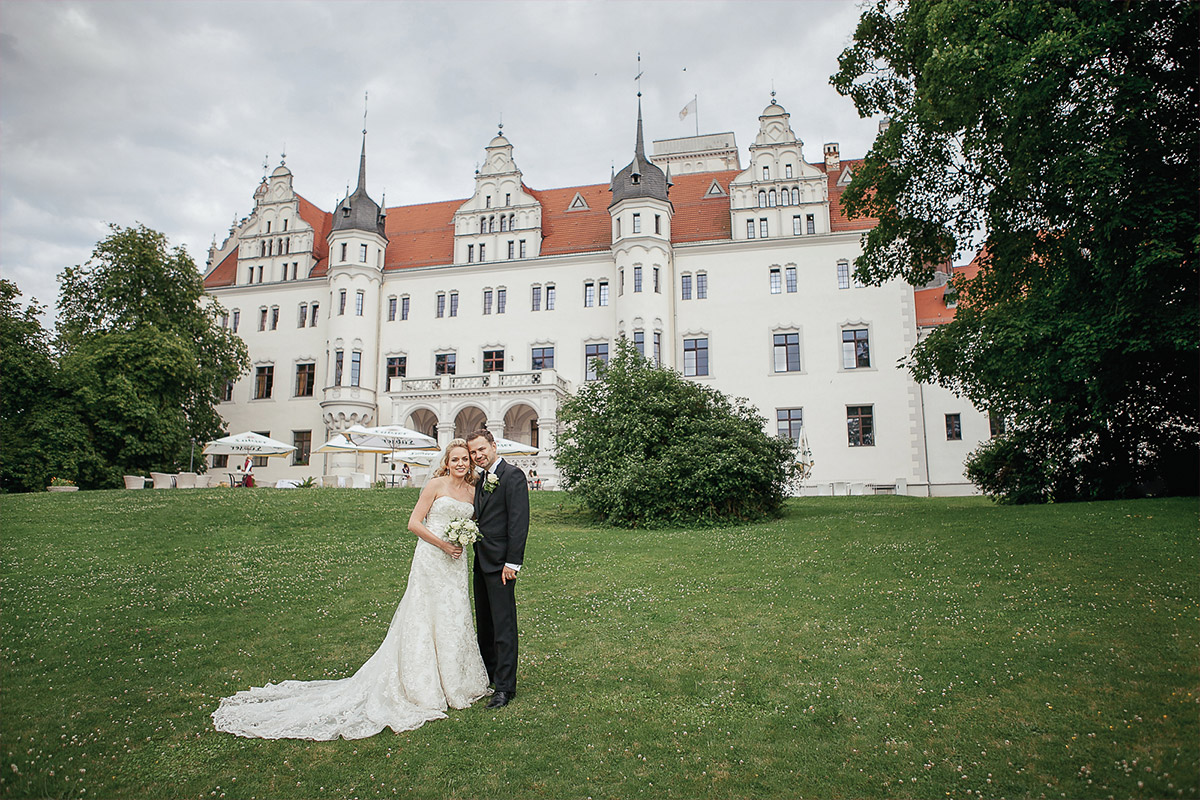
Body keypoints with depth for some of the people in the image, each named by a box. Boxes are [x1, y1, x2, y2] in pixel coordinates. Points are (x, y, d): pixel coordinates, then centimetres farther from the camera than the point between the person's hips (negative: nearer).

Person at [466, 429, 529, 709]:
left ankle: (505, 687, 5)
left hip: (500, 563, -9)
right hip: (481, 561, 9)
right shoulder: (481, 479, 14)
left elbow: (520, 521, -18)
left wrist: (512, 562, -20)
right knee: (484, 623, 19)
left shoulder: (512, 475, -13)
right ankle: (488, 673, 33)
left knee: (504, 626, -3)